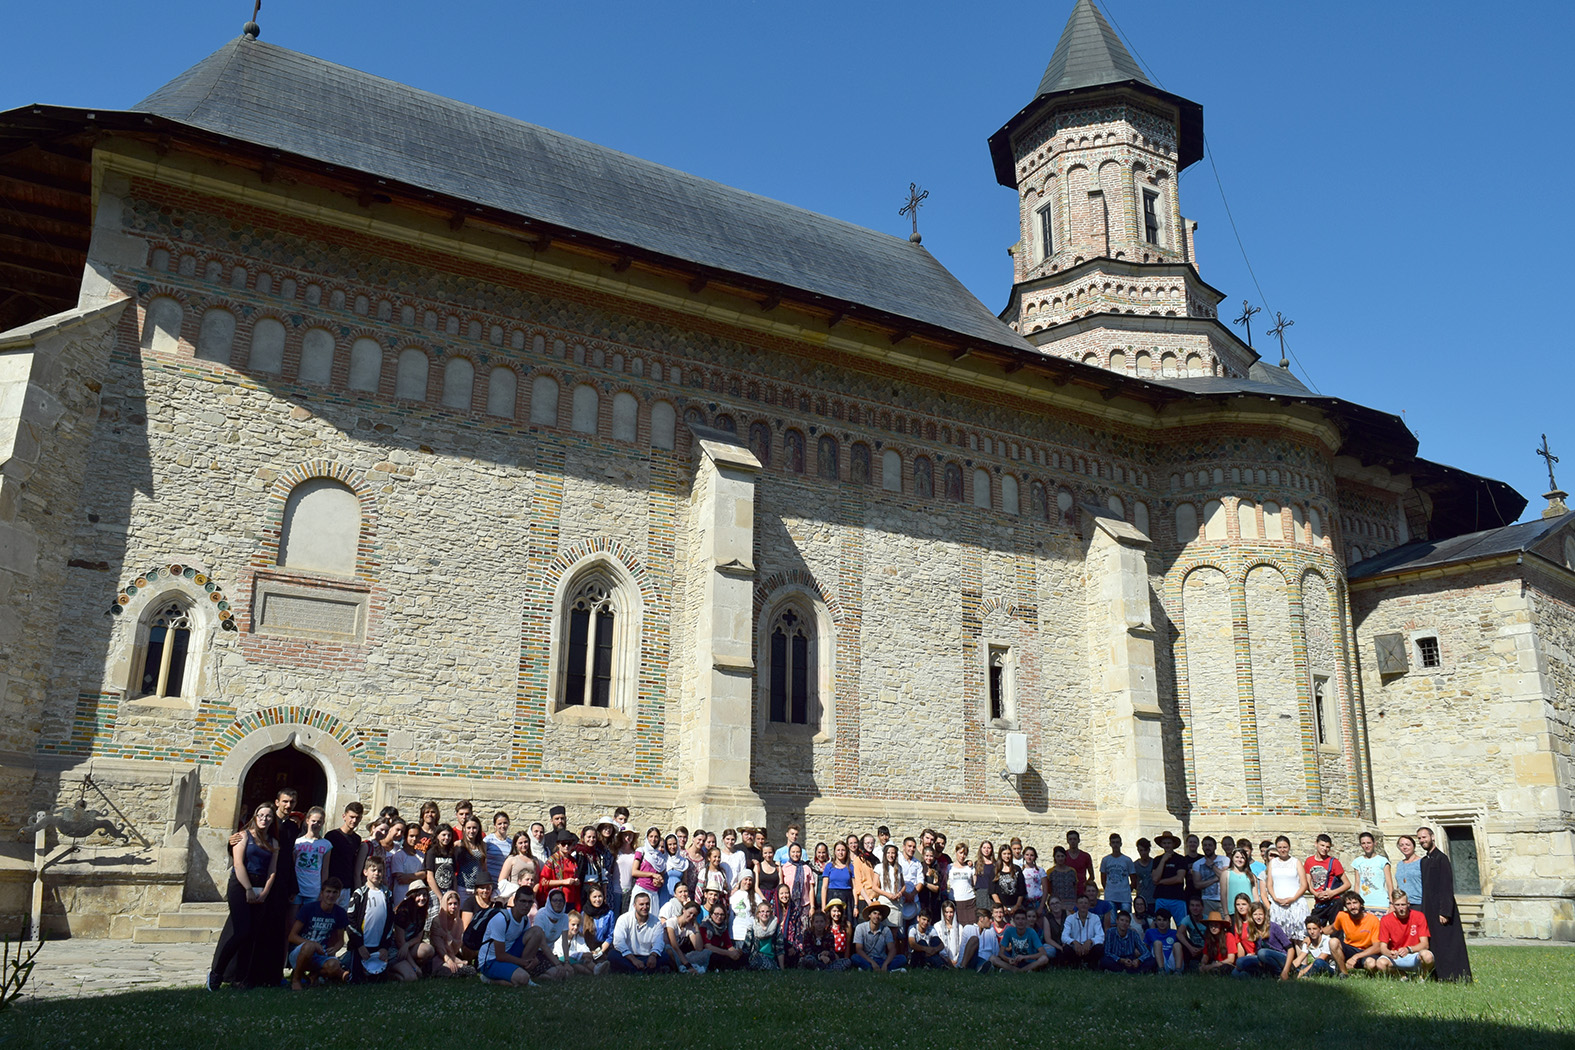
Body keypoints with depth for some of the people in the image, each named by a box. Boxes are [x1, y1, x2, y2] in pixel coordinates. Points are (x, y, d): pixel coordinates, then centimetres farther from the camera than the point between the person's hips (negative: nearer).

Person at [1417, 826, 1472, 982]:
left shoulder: (1441, 858, -9)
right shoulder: (1424, 861, 15)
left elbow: (1447, 887, -15)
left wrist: (1445, 911, -20)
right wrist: (1424, 910, 12)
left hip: (1441, 908, -8)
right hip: (1429, 910, 8)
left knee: (1446, 944, -6)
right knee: (1433, 945, 7)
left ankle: (1454, 977, -2)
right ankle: (1438, 975, 11)